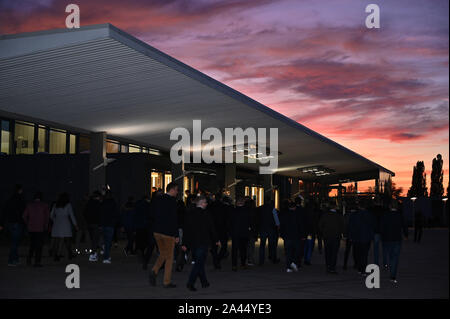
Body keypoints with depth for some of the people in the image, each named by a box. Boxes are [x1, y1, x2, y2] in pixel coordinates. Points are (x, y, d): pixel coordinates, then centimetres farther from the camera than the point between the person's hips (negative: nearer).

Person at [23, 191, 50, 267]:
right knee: (39, 245, 2)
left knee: (32, 244, 19)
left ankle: (29, 258, 6)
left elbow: (24, 216, 0)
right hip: (41, 229, -3)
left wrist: (27, 224, 9)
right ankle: (37, 262, -1)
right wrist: (46, 226, -2)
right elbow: (47, 216, -12)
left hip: (31, 228, 3)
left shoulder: (29, 205, 6)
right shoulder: (44, 205, -2)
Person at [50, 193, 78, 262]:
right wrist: (75, 224, 3)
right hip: (65, 224, -3)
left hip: (56, 225, 3)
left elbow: (51, 215, 12)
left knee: (56, 241, 1)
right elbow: (72, 215, -4)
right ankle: (70, 255, 13)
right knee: (67, 241, 7)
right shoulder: (68, 205, -1)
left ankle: (55, 256, -4)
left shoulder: (56, 205, 10)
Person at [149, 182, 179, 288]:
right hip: (168, 232, -6)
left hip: (157, 231, 7)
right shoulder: (172, 201, -14)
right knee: (169, 257, 6)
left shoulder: (158, 200, 7)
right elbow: (173, 219, -17)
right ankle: (167, 282, 10)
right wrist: (176, 235, -13)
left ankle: (154, 271, -1)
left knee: (162, 254, 20)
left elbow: (154, 215, 12)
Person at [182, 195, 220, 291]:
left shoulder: (190, 214, 6)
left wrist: (185, 243, 10)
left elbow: (186, 229, 6)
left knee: (199, 262, 17)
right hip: (203, 242, -6)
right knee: (199, 262, -5)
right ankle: (191, 282, -17)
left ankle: (204, 282, 25)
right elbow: (211, 228, -5)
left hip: (192, 243, 6)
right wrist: (216, 240, 6)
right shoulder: (206, 214, -8)